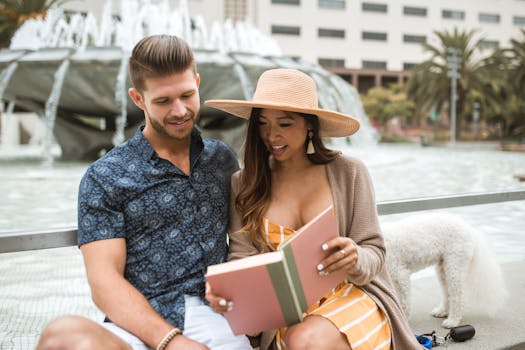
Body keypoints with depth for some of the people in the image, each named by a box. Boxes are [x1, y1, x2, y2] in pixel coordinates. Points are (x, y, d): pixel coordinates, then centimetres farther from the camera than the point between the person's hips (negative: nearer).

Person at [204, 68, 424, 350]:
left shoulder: (348, 172, -1)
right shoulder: (244, 184, 3)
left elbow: (373, 255, 0)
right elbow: (242, 258, 0)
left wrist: (355, 259, -24)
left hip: (351, 297, 0)